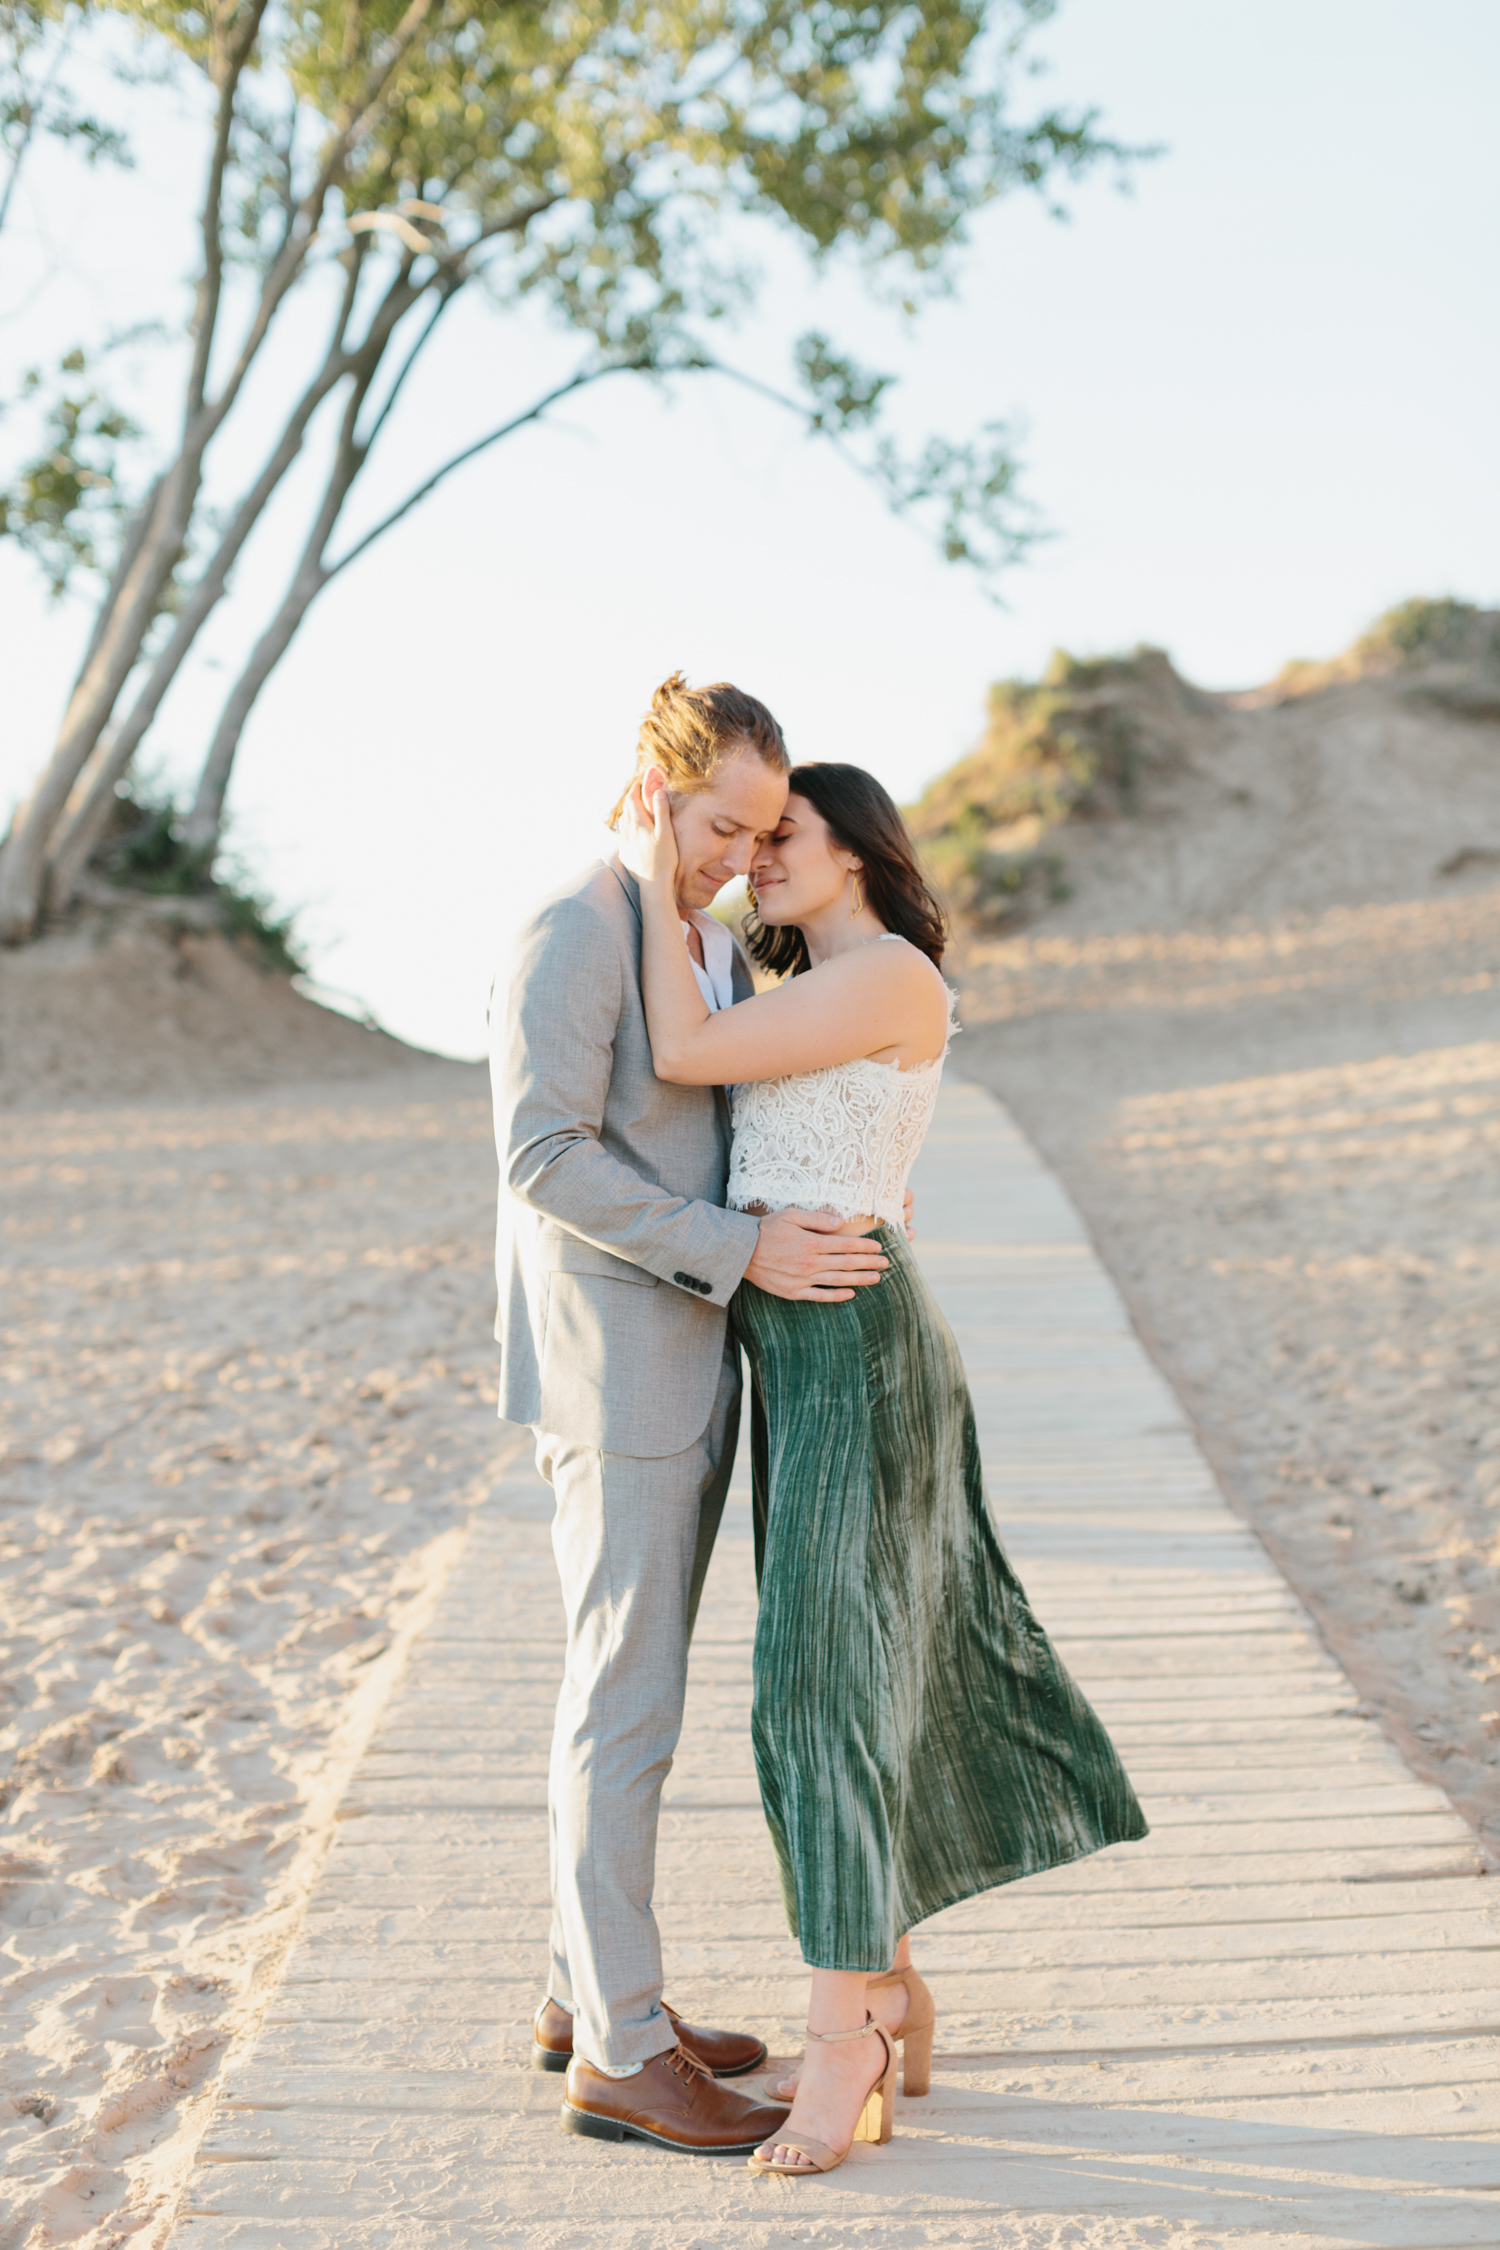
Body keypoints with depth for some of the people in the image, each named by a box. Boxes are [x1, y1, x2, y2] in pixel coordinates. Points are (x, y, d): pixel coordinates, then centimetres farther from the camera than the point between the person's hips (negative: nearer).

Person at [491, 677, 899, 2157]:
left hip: (688, 1356, 10)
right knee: (627, 1707, -4)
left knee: (631, 1688, 15)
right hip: (611, 1365, -10)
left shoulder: (714, 940, 14)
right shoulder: (572, 932, -16)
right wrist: (741, 1253, -22)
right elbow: (544, 1157, -22)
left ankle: (588, 1992, 26)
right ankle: (620, 2057, 6)